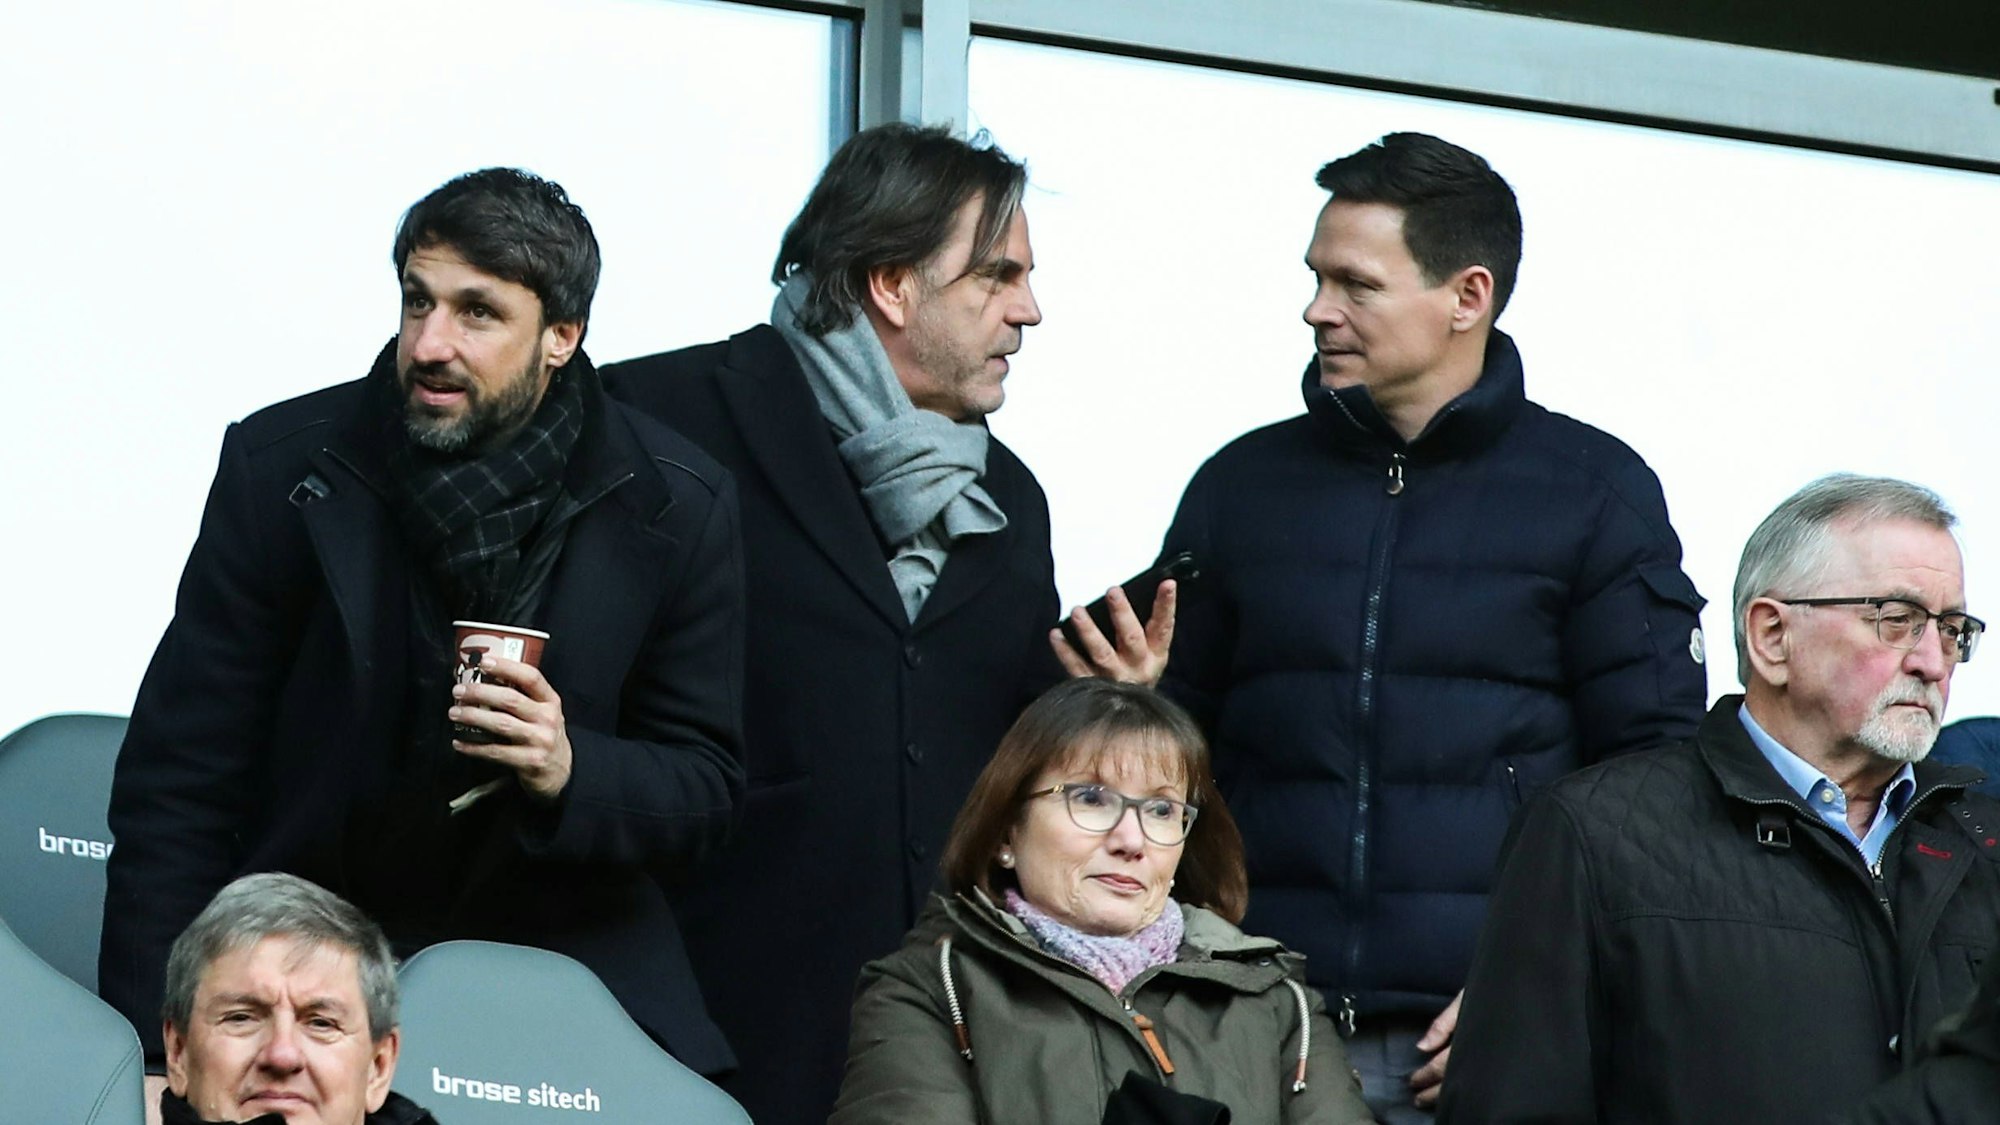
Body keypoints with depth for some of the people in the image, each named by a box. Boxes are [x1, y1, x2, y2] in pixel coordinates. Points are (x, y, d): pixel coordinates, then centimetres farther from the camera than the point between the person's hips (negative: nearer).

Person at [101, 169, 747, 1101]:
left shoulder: (676, 507, -2)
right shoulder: (282, 465, -4)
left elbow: (706, 789, 4)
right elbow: (178, 780, -1)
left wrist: (568, 770, -19)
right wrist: (152, 1055, -7)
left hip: (568, 951, 1)